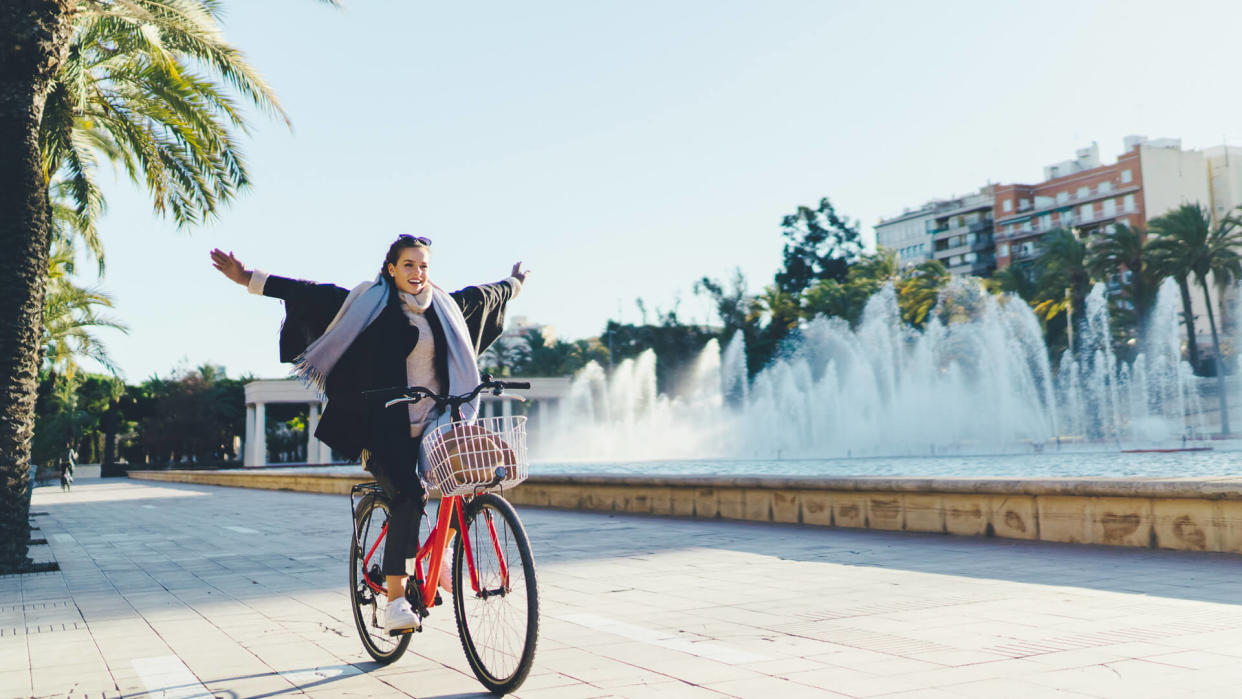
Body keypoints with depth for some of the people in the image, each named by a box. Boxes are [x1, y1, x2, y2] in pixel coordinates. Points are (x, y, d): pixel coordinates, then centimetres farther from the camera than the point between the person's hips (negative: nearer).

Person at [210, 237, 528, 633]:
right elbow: (312, 294, -3)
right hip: (388, 426, -4)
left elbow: (483, 296, 30)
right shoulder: (368, 301, -1)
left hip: (433, 422, 5)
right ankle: (394, 599, -15)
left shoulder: (445, 305, 12)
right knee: (409, 497, -21)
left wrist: (514, 283, 47)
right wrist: (249, 280, -7)